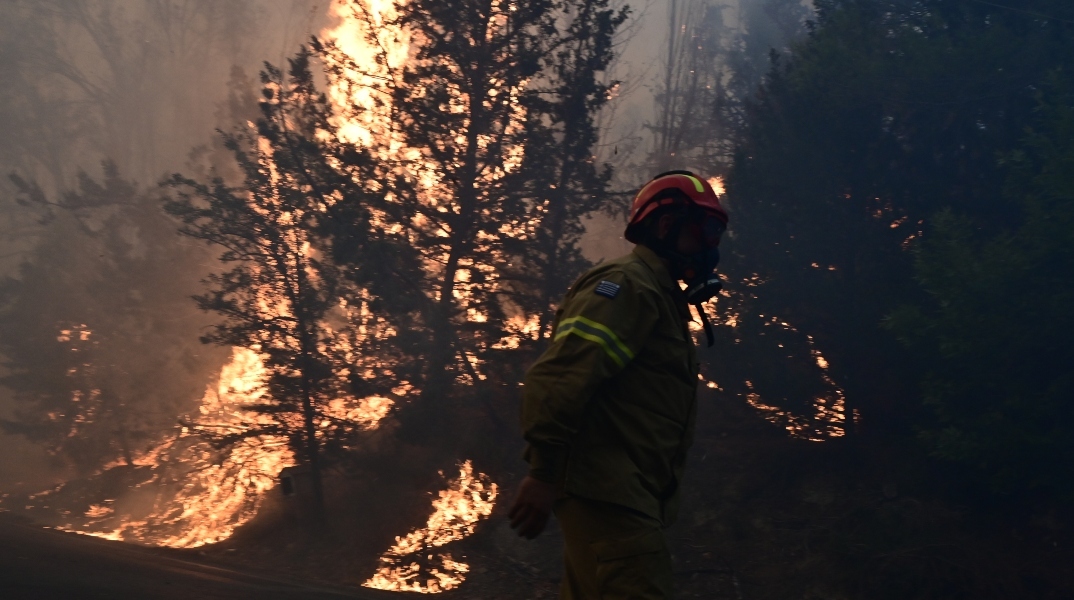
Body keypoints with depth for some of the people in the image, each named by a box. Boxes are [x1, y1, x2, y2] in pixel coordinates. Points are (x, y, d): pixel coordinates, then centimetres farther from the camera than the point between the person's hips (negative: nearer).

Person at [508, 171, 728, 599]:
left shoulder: (660, 296, 25)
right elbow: (560, 376, -21)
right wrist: (544, 473, -25)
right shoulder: (630, 284, -8)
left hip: (619, 497, 11)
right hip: (606, 493, -11)